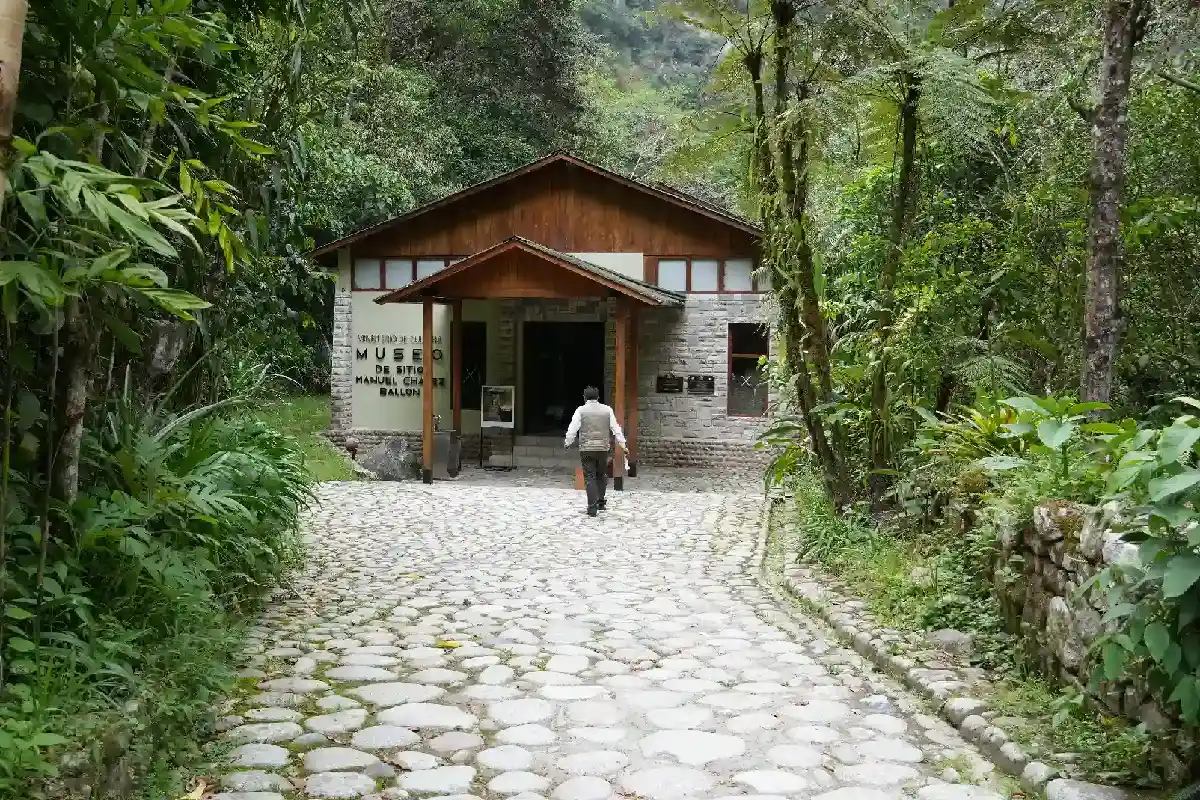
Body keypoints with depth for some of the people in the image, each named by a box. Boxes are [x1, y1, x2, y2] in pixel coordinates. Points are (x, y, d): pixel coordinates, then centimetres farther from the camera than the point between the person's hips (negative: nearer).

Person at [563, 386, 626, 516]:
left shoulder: (581, 410, -2)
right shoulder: (607, 410, 5)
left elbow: (572, 429, -2)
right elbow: (616, 428, 5)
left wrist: (567, 442, 12)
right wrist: (622, 443, 12)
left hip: (586, 449, -2)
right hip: (603, 448, 2)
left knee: (589, 477, 0)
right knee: (601, 475, 18)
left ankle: (592, 507, -6)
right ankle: (600, 503, 24)